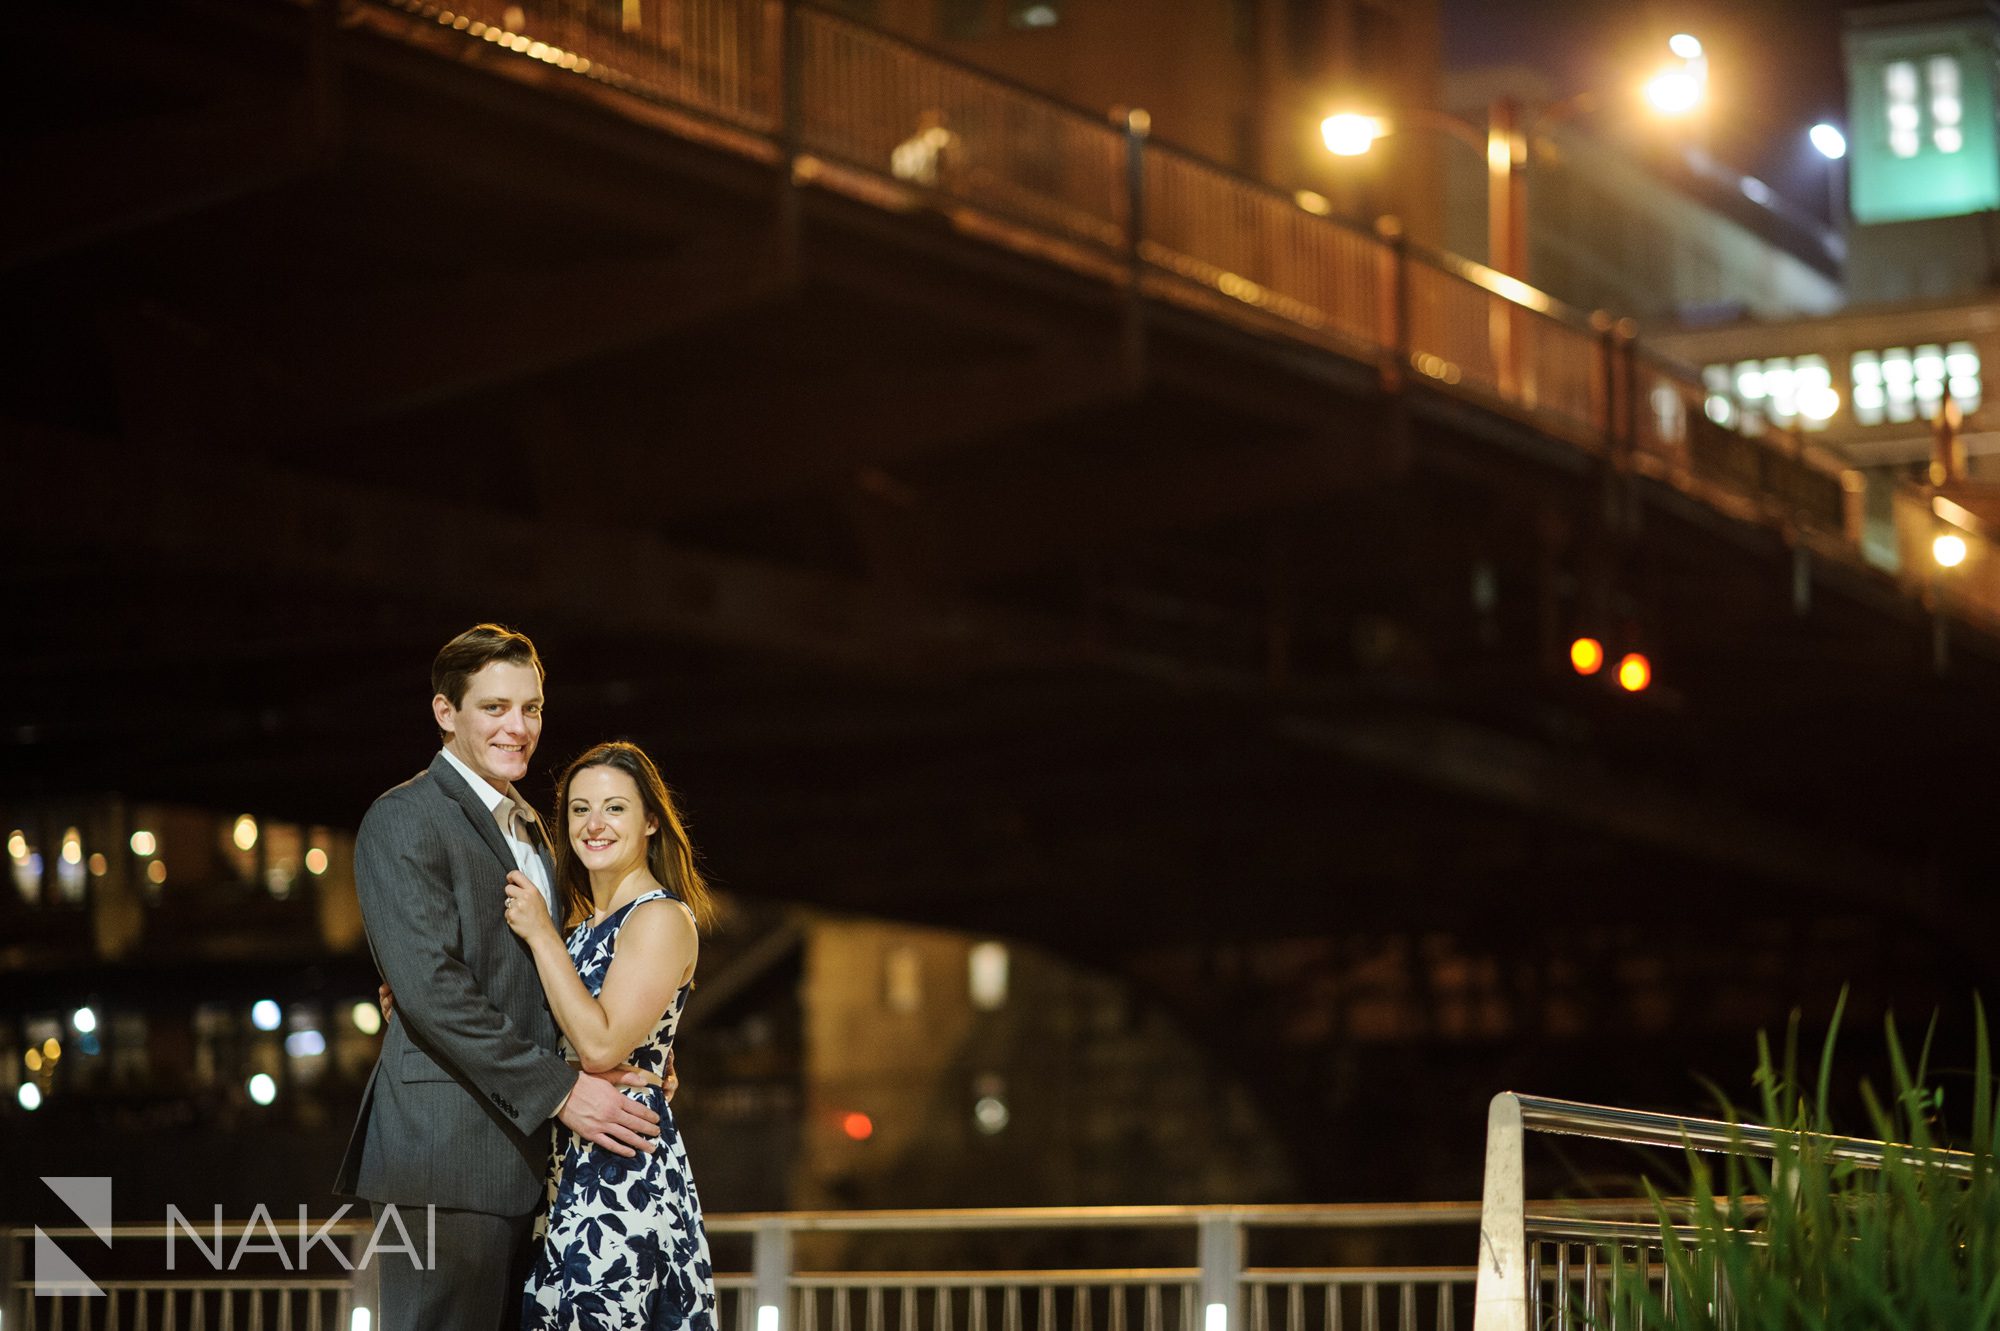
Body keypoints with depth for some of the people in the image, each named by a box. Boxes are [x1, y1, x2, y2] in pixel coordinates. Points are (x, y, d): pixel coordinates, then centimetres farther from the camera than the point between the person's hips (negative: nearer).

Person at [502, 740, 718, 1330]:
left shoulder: (661, 919, -10)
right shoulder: (584, 925, 17)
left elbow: (602, 1045, -20)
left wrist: (541, 934, -14)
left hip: (625, 1167, -9)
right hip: (574, 1169, 9)